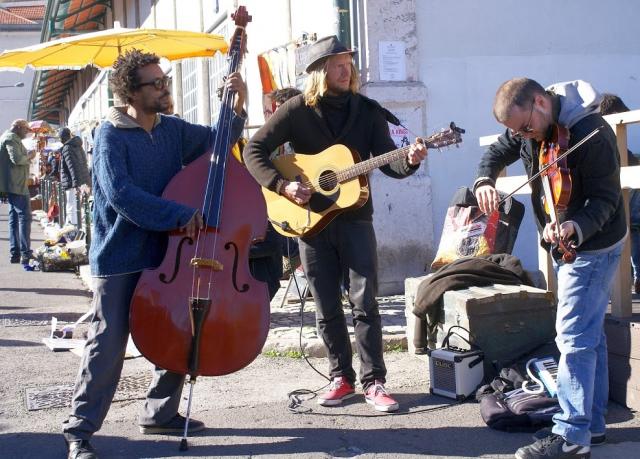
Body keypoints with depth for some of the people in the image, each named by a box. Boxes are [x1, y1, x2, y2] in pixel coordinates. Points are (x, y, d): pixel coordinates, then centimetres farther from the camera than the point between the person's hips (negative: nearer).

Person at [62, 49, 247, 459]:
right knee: (108, 344, -4)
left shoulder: (173, 130, 7)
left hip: (166, 253, 7)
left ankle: (160, 413, 29)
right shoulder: (111, 136, -12)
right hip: (119, 259, -7)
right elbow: (120, 194, -23)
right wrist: (180, 215, -25)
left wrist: (239, 103, 1)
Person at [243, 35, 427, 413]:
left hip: (354, 217, 0)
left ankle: (374, 382, -1)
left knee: (365, 301, -6)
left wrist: (409, 161, -24)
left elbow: (387, 162, -2)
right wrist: (283, 186, -17)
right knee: (327, 308, 6)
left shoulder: (368, 111, 2)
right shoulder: (298, 110, -3)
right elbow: (255, 149, -6)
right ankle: (342, 378, 18)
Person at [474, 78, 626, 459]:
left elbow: (606, 199, -25)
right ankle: (592, 423, 24)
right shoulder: (528, 124, -3)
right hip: (564, 242, 9)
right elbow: (498, 152, 10)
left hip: (593, 244, -9)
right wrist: (485, 181, -11)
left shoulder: (590, 133, -27)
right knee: (589, 334, 15)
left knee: (574, 336, -12)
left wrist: (576, 226, -43)